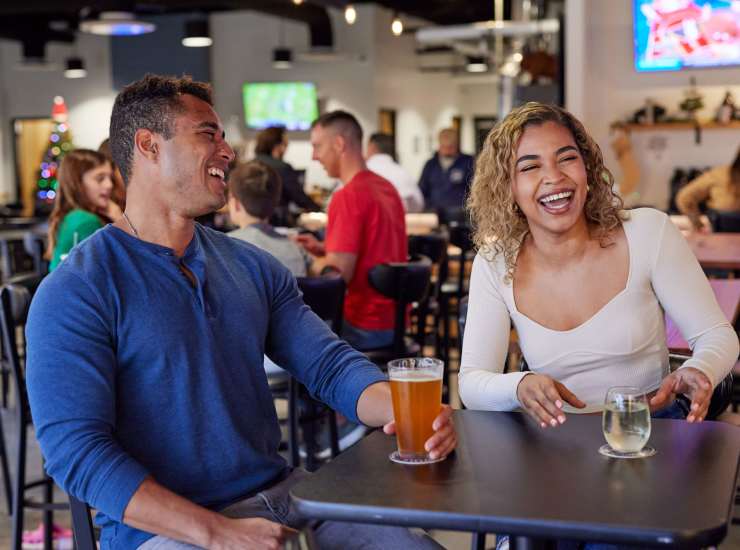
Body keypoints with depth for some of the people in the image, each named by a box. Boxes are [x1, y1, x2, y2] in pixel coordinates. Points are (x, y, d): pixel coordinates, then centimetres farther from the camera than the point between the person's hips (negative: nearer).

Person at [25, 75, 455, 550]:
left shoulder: (252, 266, 10)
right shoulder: (74, 294, -9)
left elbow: (330, 364, 5)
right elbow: (76, 452, -16)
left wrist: (407, 410, -18)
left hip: (280, 490, 6)